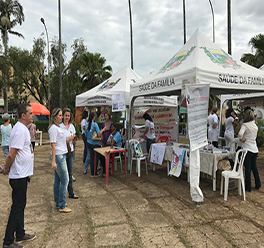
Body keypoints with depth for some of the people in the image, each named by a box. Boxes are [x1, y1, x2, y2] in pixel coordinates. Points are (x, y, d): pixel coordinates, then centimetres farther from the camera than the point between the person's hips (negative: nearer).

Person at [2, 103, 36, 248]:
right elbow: (11, 155, -25)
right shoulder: (20, 130, -21)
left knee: (20, 205, 18)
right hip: (19, 175, -10)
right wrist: (6, 169, -10)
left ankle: (20, 235, 33)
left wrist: (7, 168, 12)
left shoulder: (22, 128, 11)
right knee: (17, 207, 1)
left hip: (22, 174, 10)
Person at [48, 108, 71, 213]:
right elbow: (53, 145, -19)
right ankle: (62, 206, 5)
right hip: (58, 157, -9)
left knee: (58, 181, 14)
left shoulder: (58, 127, 15)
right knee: (64, 180, -4)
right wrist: (53, 161, -21)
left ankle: (58, 203, 25)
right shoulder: (53, 128, -14)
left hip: (62, 156, 9)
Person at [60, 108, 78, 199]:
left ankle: (71, 193, 23)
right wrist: (69, 139, -18)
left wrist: (74, 140, -5)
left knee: (70, 173, 13)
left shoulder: (72, 126, 9)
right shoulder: (59, 126, -11)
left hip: (70, 151, 6)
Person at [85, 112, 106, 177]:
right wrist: (102, 130, -2)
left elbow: (86, 135, 10)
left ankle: (92, 173, 18)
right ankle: (94, 173, 14)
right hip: (95, 143, -6)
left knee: (91, 157, 11)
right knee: (96, 158, 6)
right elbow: (98, 134, -17)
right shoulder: (95, 124, -15)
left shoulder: (86, 125, 3)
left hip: (89, 143, 6)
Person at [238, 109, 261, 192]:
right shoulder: (255, 126, 9)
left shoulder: (245, 125, -13)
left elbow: (240, 134, -28)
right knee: (254, 167, 20)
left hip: (247, 149, -6)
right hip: (255, 149, 6)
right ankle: (258, 184, 31)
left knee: (247, 168, 1)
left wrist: (241, 139, -11)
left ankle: (248, 187, 8)